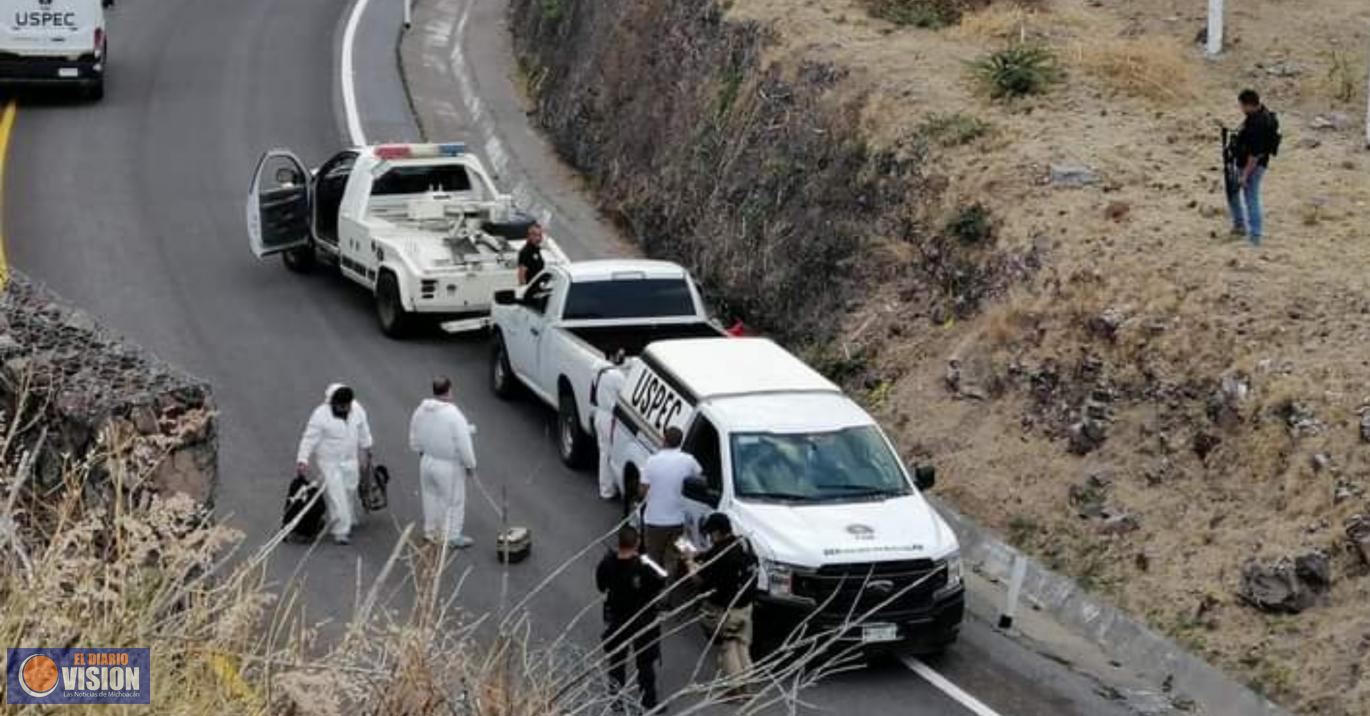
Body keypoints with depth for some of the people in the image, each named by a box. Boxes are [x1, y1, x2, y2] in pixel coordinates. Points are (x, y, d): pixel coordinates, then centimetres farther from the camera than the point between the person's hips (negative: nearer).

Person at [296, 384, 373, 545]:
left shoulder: (357, 409, -6)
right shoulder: (320, 415, -22)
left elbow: (363, 430, 10)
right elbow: (309, 439, -19)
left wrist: (366, 449, 21)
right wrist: (302, 460, -25)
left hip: (350, 460, 5)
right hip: (330, 462, -5)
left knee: (349, 492, 17)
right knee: (336, 496, -9)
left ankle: (348, 523, 39)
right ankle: (340, 530, -4)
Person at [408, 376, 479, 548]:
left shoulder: (420, 411, -7)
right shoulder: (454, 416, -27)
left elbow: (414, 441, 6)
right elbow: (464, 445, -21)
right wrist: (470, 465, -7)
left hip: (427, 462, 6)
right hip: (449, 466, -6)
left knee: (431, 498, 23)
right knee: (454, 502, 11)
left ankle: (431, 532, 37)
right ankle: (452, 537, 21)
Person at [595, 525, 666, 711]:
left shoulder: (606, 564, -19)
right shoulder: (644, 566, -30)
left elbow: (601, 586, -3)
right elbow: (661, 583, -15)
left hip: (616, 620, 3)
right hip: (643, 621, -3)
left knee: (616, 661, 22)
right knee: (645, 663, 13)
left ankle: (616, 698, 35)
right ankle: (648, 703, 23)